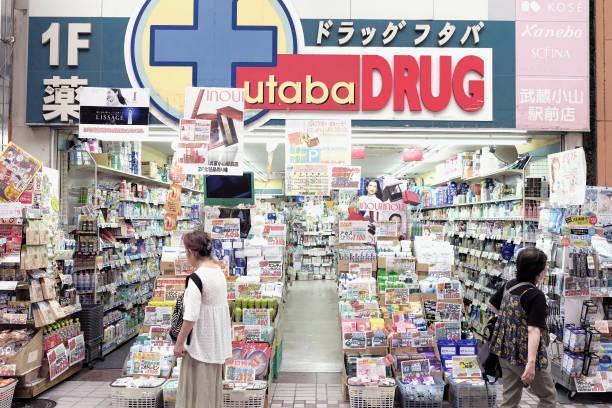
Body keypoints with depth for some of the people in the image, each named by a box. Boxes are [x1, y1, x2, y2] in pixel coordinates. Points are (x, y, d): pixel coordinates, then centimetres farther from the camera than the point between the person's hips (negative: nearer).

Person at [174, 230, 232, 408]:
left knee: (197, 386, 6)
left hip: (201, 341, -8)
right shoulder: (219, 271, 3)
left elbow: (191, 317, -22)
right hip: (217, 338, 8)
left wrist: (179, 343, -12)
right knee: (213, 382, 20)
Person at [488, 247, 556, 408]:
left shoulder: (508, 285, 1)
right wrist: (531, 362, -32)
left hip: (505, 352, 7)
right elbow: (533, 330, -28)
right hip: (525, 355, -7)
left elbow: (491, 304, 17)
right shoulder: (536, 296, -21)